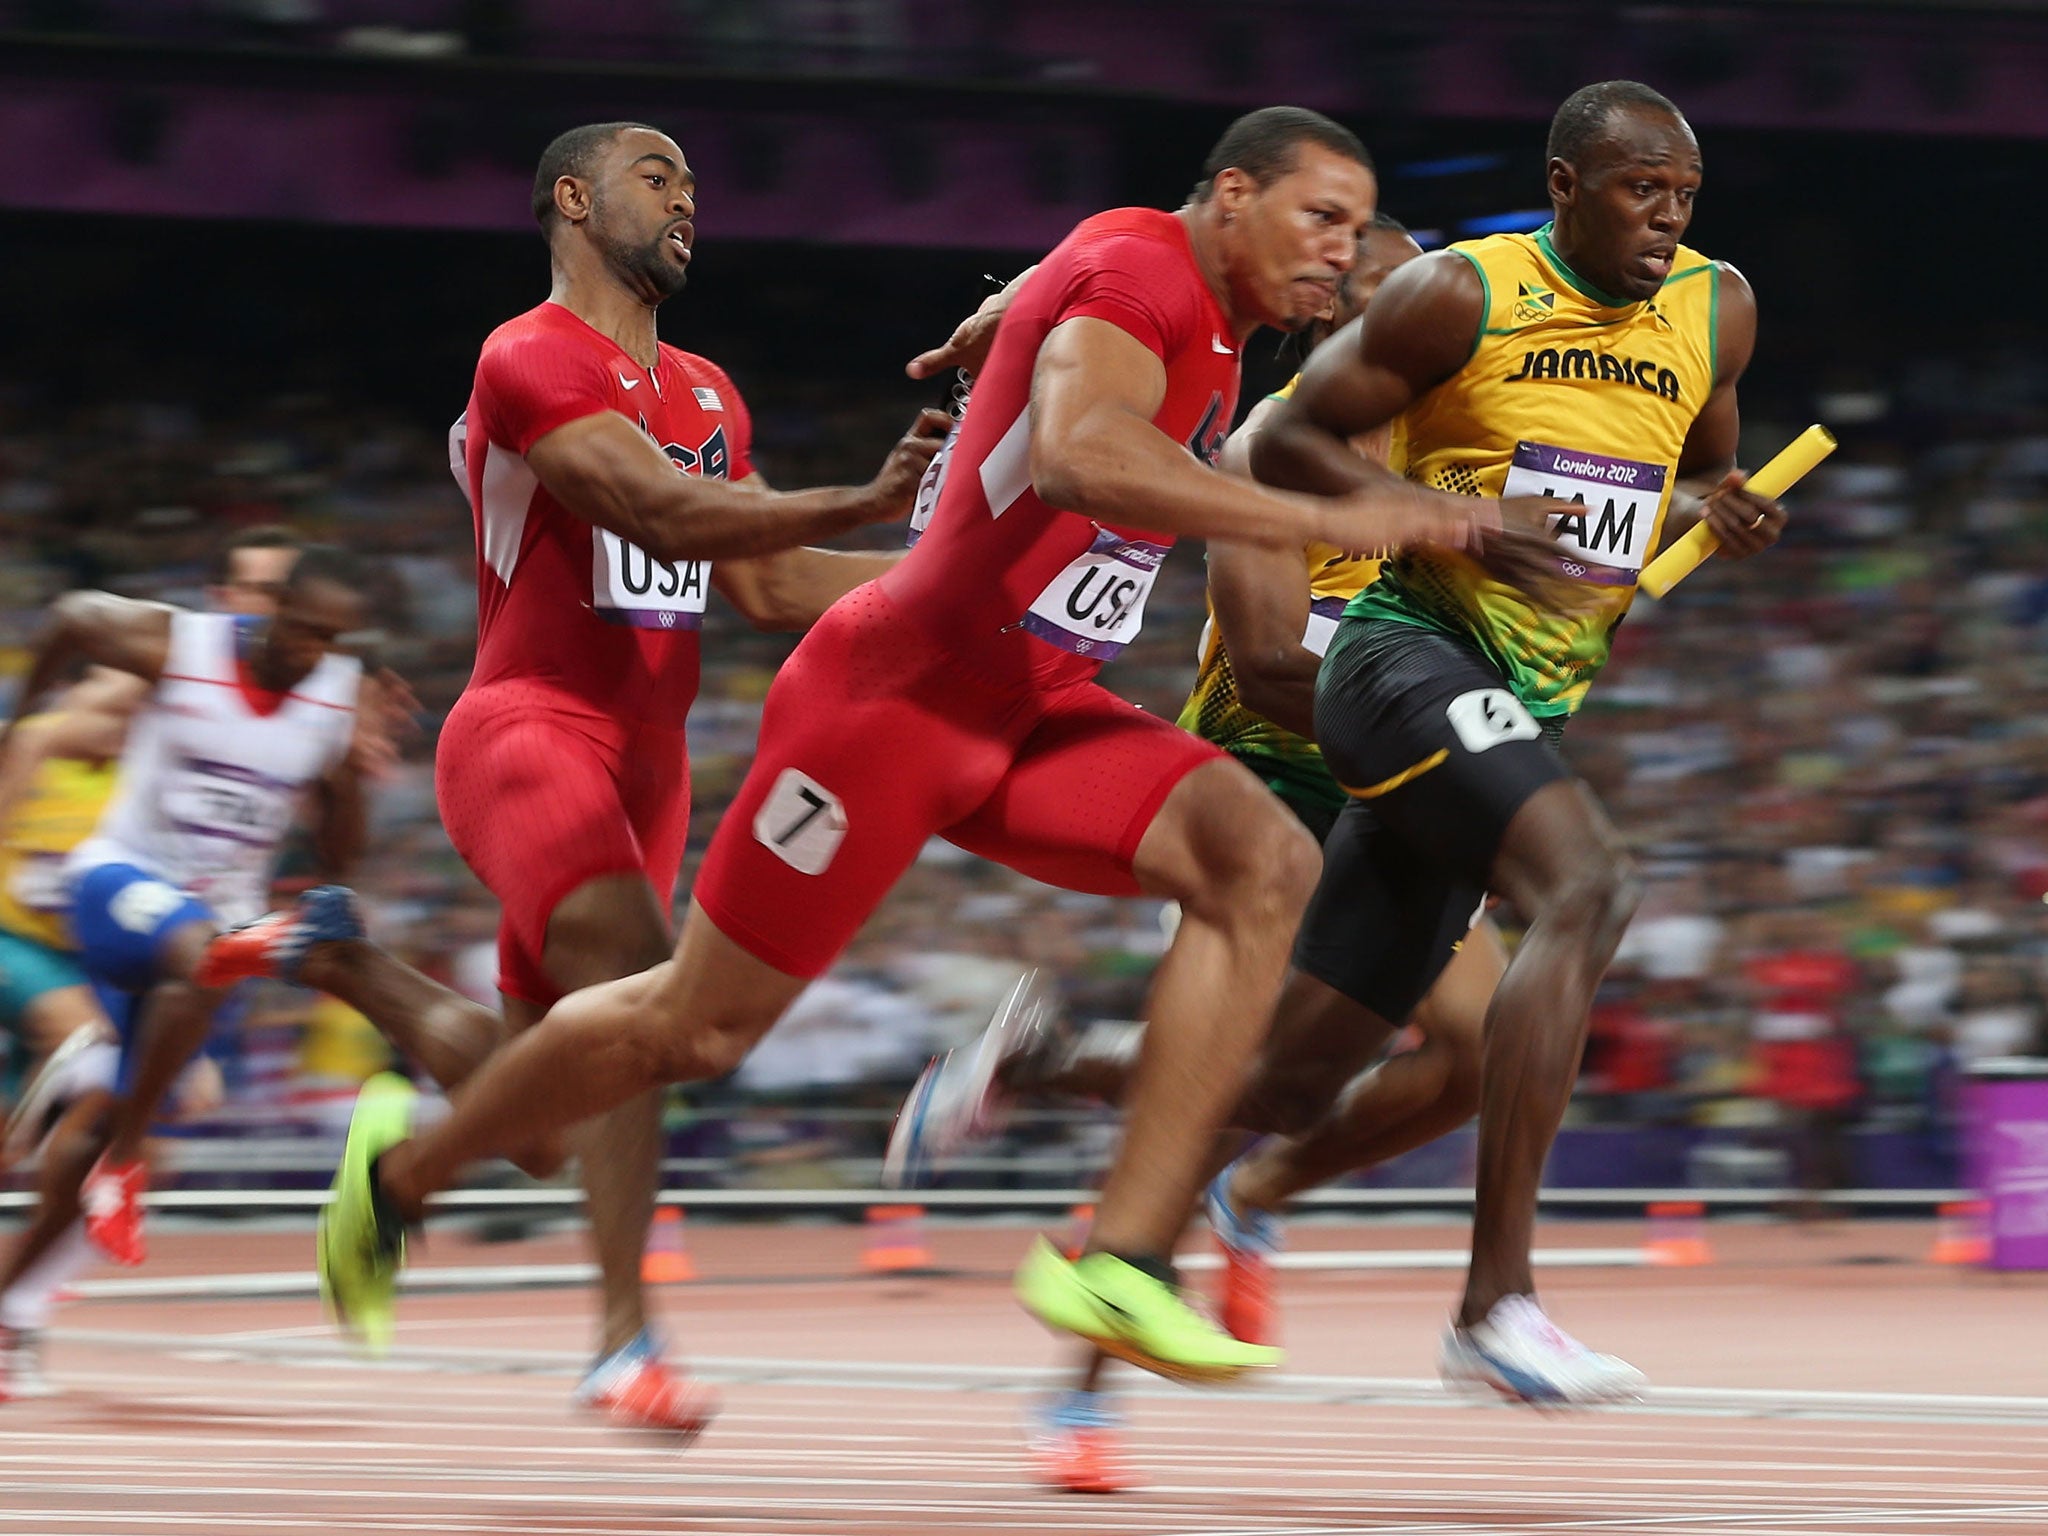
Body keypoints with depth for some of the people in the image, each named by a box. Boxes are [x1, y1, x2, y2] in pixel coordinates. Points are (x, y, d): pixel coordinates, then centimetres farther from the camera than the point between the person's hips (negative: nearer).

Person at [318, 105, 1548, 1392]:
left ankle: (1122, 1261, -23)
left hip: (1033, 708, 9)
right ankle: (406, 1166, 30)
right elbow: (1075, 455, -41)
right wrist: (1321, 518, -42)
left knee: (1264, 863, -18)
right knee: (695, 1029, 3)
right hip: (897, 694, -8)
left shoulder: (1214, 326, 11)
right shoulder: (1135, 275, -19)